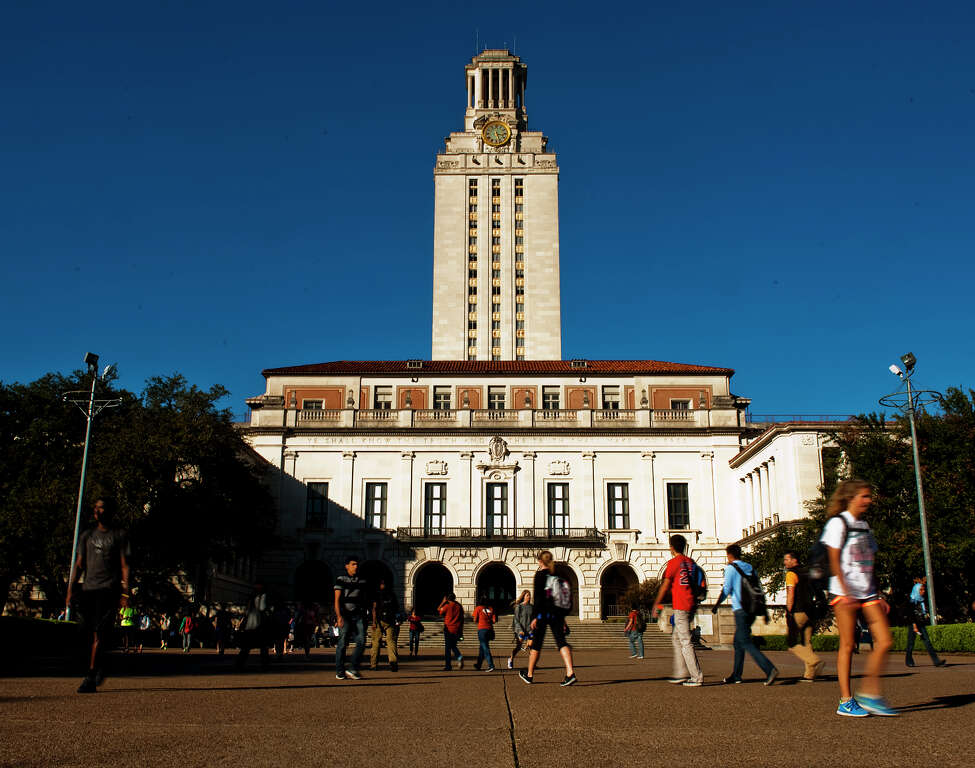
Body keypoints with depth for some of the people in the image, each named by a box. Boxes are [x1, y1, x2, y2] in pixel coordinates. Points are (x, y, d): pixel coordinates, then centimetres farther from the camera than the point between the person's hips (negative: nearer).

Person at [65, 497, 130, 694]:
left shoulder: (119, 535, 6)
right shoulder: (87, 536, 17)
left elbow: (124, 565, 1)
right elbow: (79, 564, 15)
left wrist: (125, 590, -9)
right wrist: (70, 590, 5)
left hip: (109, 589, -4)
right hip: (88, 588, 4)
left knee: (99, 633, -13)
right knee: (89, 634, 6)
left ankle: (90, 679, -13)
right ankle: (98, 668, 27)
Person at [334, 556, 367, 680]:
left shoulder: (361, 581, 15)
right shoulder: (341, 579, 0)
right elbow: (337, 599, -6)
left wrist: (364, 617, 19)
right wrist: (339, 616, -17)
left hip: (358, 615, 4)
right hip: (345, 615, -4)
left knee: (361, 641, -8)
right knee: (342, 643, -3)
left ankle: (353, 669, 2)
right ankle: (340, 672, 7)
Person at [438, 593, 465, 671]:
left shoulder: (447, 606, -8)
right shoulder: (459, 606, 4)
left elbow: (439, 610, 7)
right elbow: (462, 619, 8)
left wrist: (443, 602, 14)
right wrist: (461, 630, 15)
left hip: (448, 629, -4)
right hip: (457, 630, 4)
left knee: (447, 647, 3)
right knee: (453, 646, 19)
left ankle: (447, 666, 3)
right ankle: (459, 657, -8)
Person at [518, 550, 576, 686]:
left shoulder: (540, 574, -6)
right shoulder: (558, 575, 11)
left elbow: (537, 597, -12)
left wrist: (535, 617, -11)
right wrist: (562, 618, 18)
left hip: (543, 613, -4)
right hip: (557, 613, 4)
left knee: (536, 644, 7)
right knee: (561, 642, -3)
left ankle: (529, 675, 21)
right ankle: (570, 673, -21)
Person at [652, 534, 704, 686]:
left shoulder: (673, 562, -7)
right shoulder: (690, 562, 14)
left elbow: (665, 586, -6)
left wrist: (656, 605, 2)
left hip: (680, 606, -8)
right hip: (691, 604, 8)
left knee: (685, 641, -6)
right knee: (676, 638, 18)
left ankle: (697, 677, -9)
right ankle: (681, 673, 17)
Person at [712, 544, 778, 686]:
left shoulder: (731, 568, -5)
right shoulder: (750, 568, 16)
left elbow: (726, 590, -10)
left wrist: (716, 605, 2)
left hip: (740, 610, -8)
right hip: (752, 610, 8)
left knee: (746, 643, -9)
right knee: (738, 642, 16)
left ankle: (770, 669, -23)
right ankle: (736, 675, 19)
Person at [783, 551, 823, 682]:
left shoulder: (791, 574, -7)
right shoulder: (804, 575, 19)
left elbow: (791, 594, -15)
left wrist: (788, 612, -16)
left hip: (797, 612, -8)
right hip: (808, 612, 8)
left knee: (792, 642, -1)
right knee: (806, 643, 8)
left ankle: (815, 661, -16)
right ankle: (809, 674, 4)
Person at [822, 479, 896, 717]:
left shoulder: (864, 525, 18)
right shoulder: (838, 523, -4)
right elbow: (834, 561, -10)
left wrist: (878, 596, 16)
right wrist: (845, 592, -19)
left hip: (868, 592, 7)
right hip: (845, 592, -7)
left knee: (884, 641, -3)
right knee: (847, 645, -4)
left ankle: (869, 694, 7)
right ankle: (846, 701, 3)